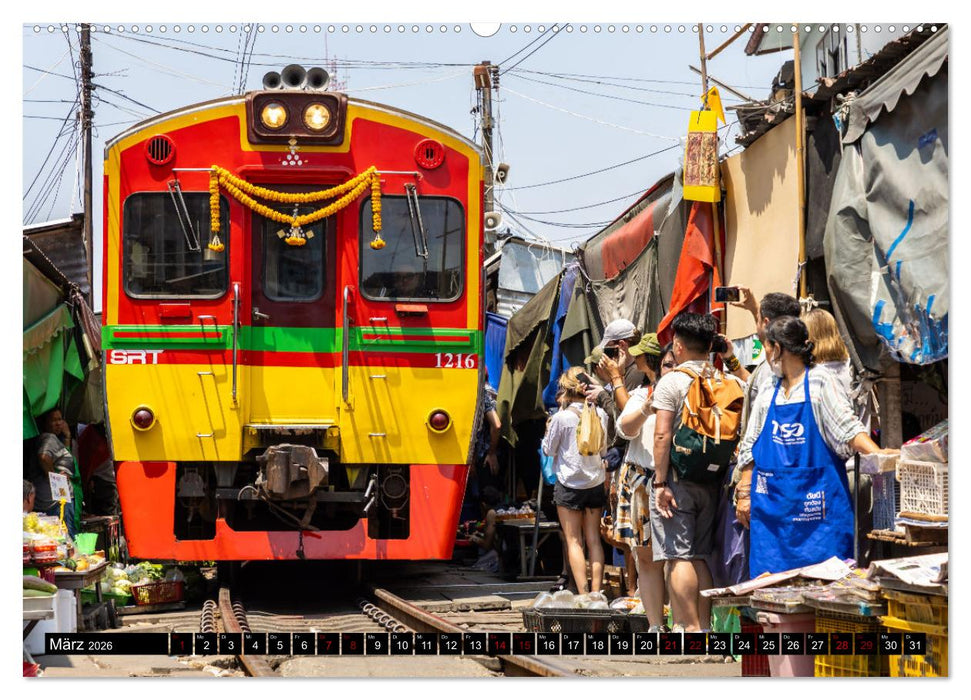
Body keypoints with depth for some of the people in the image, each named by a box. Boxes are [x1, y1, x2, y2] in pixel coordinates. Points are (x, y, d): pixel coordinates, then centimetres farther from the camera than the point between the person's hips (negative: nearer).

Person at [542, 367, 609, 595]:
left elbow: (548, 450, -2)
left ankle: (582, 594, -7)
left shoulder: (562, 417, -12)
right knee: (594, 540, 8)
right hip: (595, 482, 4)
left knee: (574, 541, 0)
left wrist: (548, 430, 15)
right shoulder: (600, 414, 1)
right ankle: (596, 592, 5)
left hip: (569, 484, -4)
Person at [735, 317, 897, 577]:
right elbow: (749, 448, 17)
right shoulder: (767, 395, 13)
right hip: (772, 501, 4)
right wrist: (744, 493, 11)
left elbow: (847, 427, -9)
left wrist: (878, 454, -25)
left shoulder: (820, 382, -1)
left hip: (816, 497, -4)